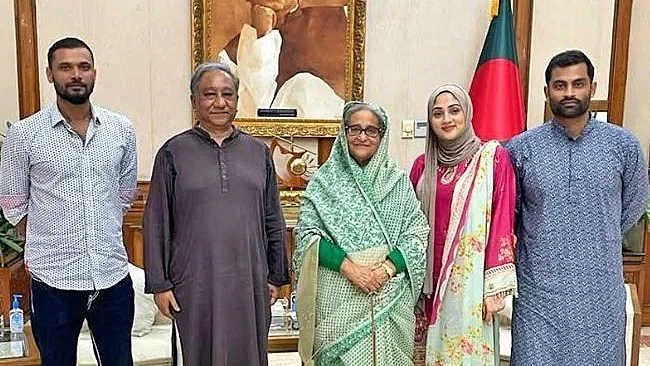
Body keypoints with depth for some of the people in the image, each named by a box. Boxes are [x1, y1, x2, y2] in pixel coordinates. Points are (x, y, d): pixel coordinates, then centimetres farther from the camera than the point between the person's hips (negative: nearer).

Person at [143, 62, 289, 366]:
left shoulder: (258, 151, 6)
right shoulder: (174, 153, -1)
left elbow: (273, 221, 9)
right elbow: (156, 224, 0)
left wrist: (276, 276, 8)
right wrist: (159, 284, -3)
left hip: (249, 283, 2)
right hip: (195, 284, -2)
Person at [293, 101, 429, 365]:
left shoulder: (398, 181, 7)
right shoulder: (325, 180, 2)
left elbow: (417, 233, 3)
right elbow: (307, 234, -4)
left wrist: (387, 267, -12)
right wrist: (348, 267, -14)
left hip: (390, 294, 2)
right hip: (338, 297, -1)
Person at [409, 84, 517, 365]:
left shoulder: (493, 157, -5)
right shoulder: (423, 165, 7)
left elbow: (502, 221, -8)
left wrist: (495, 285, -11)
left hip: (470, 282, -3)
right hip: (429, 280, 4)